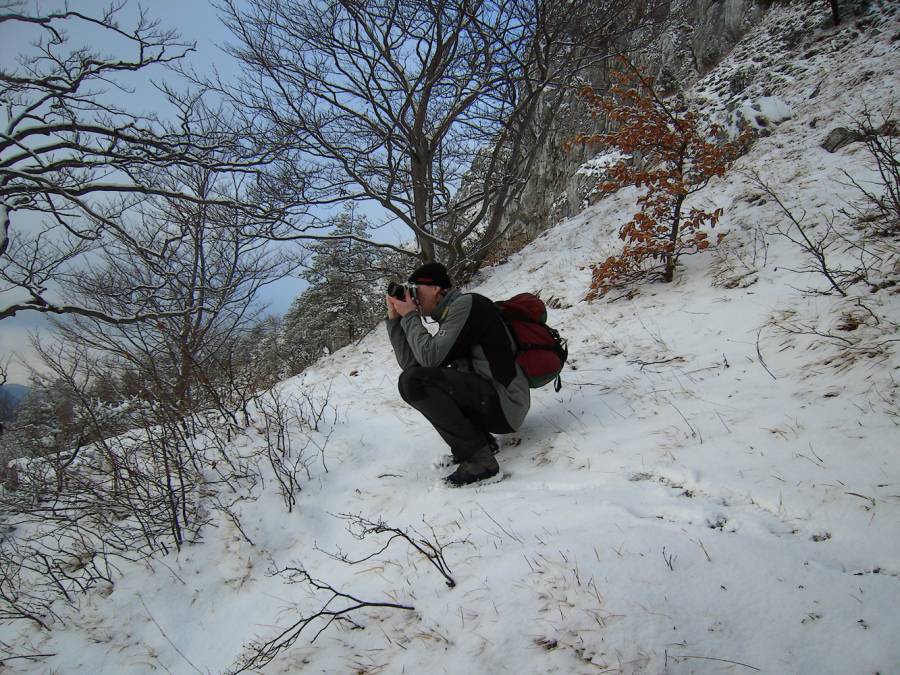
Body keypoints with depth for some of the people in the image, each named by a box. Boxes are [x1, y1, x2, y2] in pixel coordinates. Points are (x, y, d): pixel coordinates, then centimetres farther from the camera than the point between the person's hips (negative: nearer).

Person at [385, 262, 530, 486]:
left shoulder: (466, 304, -10)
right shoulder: (450, 315, 18)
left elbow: (431, 358, -20)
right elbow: (411, 363, 12)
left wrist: (410, 316, -6)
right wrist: (394, 319, 8)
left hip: (504, 404, -10)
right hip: (489, 400, 10)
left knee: (414, 382, -21)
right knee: (413, 378, 18)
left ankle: (478, 458, -16)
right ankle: (481, 440, 10)